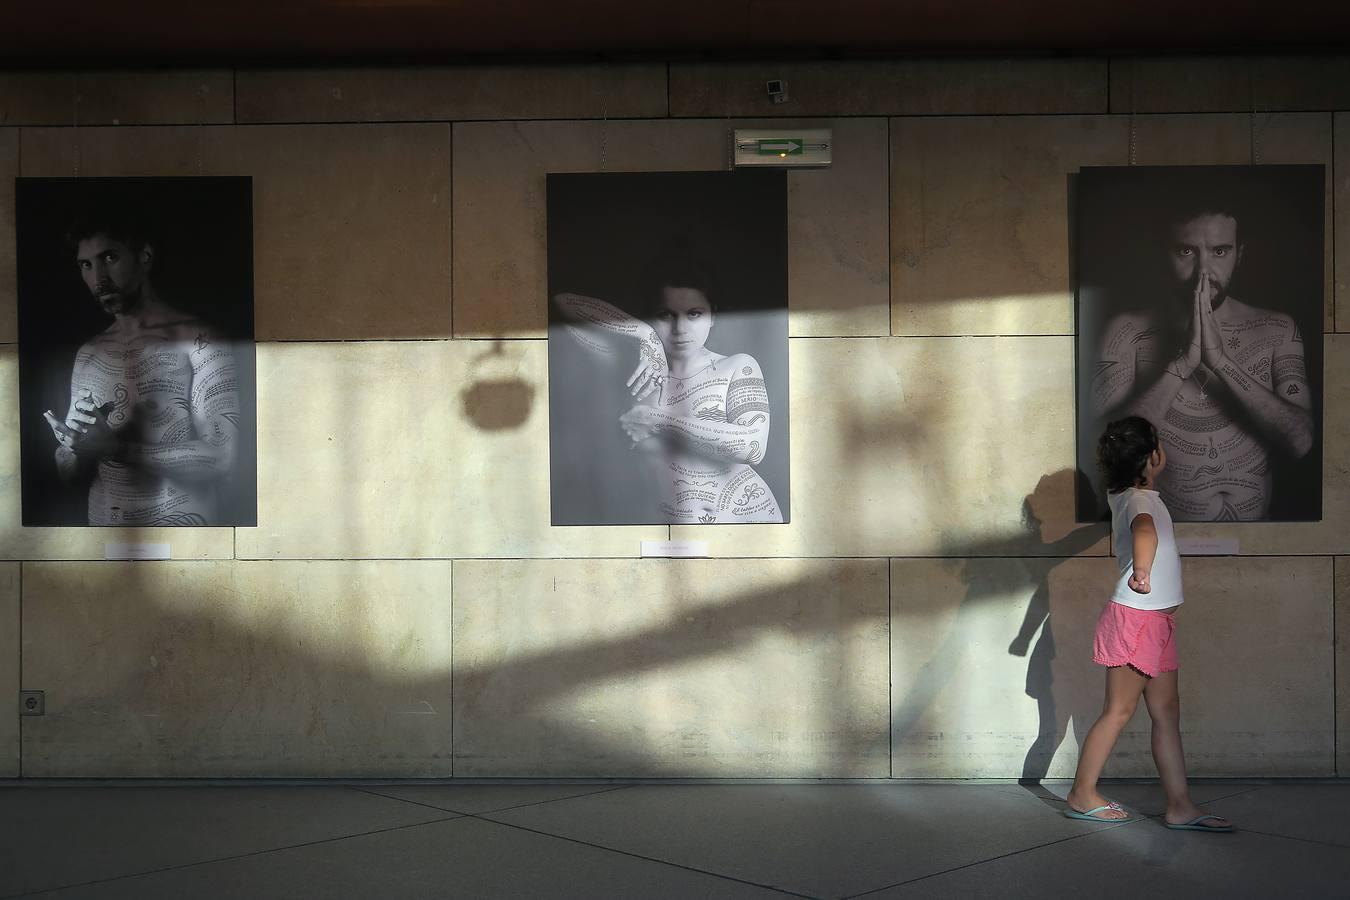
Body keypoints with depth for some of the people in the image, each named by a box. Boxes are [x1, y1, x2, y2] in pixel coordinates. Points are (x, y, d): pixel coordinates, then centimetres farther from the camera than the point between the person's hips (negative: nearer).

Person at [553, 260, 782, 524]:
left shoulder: (738, 367, -6)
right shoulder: (642, 366, -3)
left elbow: (753, 446, -21)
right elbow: (565, 303, -7)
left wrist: (660, 420, -22)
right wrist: (643, 334, -16)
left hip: (743, 514, -1)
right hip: (667, 520, 1)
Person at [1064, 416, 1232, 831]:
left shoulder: (1125, 496, 10)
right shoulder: (1139, 500, -18)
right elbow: (1145, 529, -42)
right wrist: (1142, 571, -57)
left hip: (1156, 620, 9)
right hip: (1136, 618, -9)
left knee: (1166, 711, 6)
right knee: (1119, 709, -1)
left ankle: (1180, 805, 6)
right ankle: (1082, 796, 9)